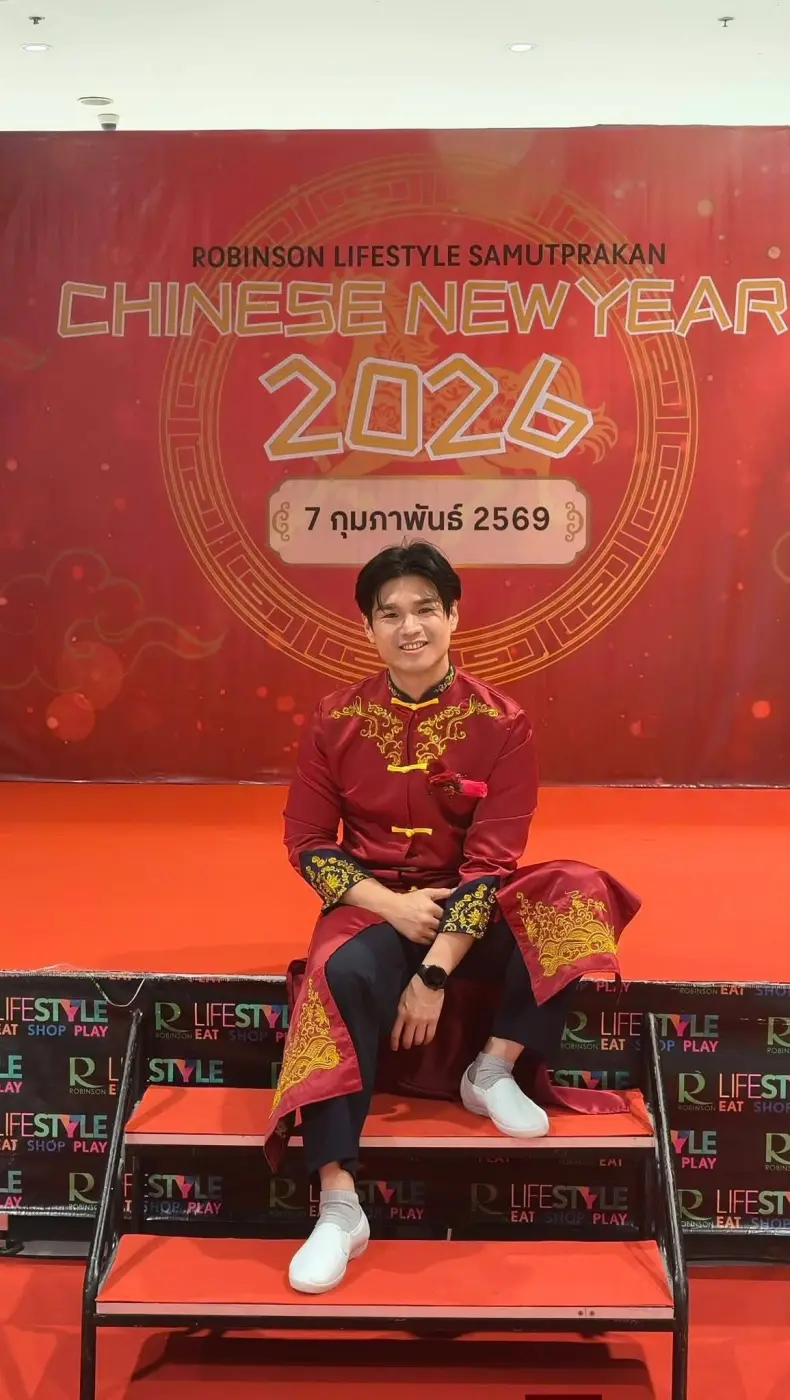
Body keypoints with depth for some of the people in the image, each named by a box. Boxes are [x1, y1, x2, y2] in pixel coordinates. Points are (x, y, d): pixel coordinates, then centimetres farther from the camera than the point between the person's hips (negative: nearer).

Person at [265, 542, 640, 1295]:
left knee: (577, 898, -26)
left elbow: (492, 858, -12)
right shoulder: (337, 720, -3)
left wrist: (436, 971, -22)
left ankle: (493, 1070, -10)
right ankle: (338, 1207, -30)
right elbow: (306, 842, 0)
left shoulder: (501, 722, -7)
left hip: (471, 908, 1)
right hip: (373, 904, 0)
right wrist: (390, 904, -16)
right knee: (343, 977, -34)